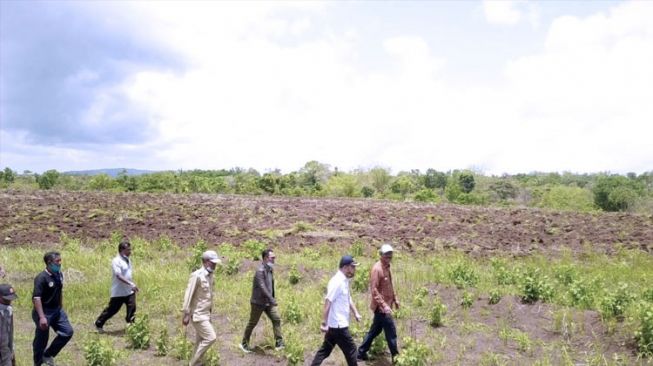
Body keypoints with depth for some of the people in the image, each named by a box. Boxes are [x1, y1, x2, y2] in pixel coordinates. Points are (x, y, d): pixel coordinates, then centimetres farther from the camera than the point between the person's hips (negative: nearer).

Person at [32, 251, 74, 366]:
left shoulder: (59, 274, 3)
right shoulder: (41, 278, -21)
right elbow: (36, 298, -26)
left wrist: (61, 308, 19)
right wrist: (42, 317, -31)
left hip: (57, 310, 7)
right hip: (44, 312, -7)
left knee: (67, 332, 5)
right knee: (41, 340, 4)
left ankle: (48, 355, 19)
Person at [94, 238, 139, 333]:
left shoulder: (127, 260, 10)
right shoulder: (116, 261, -16)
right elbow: (118, 276, -26)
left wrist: (133, 284, 21)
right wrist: (131, 284, -33)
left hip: (129, 291, 7)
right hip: (119, 292, -7)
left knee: (132, 308, -1)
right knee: (112, 309, 5)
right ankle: (99, 323, 24)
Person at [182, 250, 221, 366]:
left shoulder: (210, 275, 6)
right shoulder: (197, 275, -19)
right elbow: (188, 295, -18)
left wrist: (210, 311, 16)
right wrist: (186, 314, -17)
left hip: (205, 313, 8)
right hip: (198, 314, -8)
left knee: (201, 340, 13)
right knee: (210, 337, -10)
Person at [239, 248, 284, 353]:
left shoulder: (270, 270, 6)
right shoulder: (260, 271, -21)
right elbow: (262, 287, -30)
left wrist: (272, 299, 18)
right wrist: (271, 299, -37)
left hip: (268, 302, 7)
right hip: (258, 302, -7)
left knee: (277, 319, -4)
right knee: (252, 323, 7)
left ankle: (279, 343, 0)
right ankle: (244, 343, 25)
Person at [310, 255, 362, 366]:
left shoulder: (344, 281, 11)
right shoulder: (337, 282, -21)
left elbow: (348, 299, 22)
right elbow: (327, 302, -24)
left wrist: (356, 313, 13)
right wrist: (324, 323, -25)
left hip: (337, 324, 9)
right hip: (338, 325, -9)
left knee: (325, 350, 14)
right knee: (350, 349, 3)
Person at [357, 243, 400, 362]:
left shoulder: (387, 267, 10)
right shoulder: (377, 269, -20)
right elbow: (374, 290, -23)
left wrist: (395, 299, 20)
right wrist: (384, 305, -26)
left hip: (385, 305, 10)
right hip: (381, 306, -10)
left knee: (375, 330, 16)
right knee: (391, 331, -2)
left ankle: (361, 353, 26)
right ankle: (395, 357, 11)